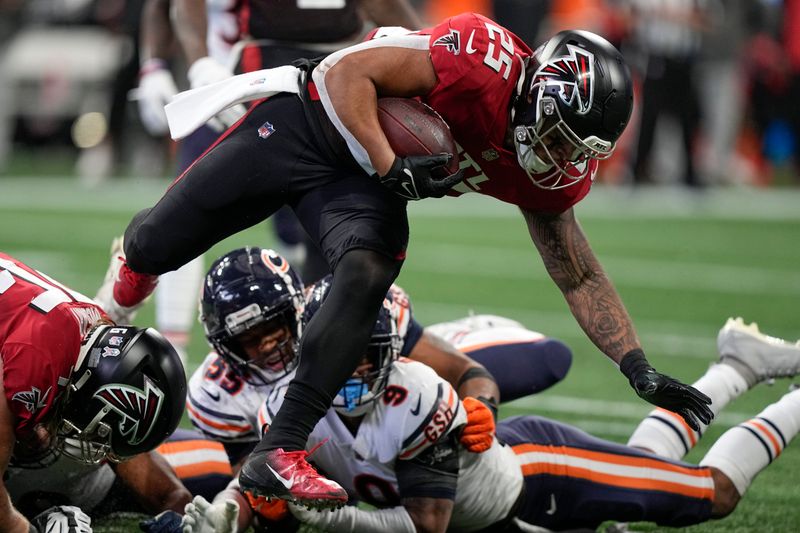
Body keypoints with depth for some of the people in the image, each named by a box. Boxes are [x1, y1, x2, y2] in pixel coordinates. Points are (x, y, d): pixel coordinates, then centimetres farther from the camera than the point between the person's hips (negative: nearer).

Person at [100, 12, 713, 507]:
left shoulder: (553, 176, -9)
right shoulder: (487, 60, -31)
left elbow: (581, 277, 2)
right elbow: (349, 73, -27)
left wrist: (640, 370, -4)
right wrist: (392, 167, -34)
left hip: (358, 184, 4)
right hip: (308, 121, -4)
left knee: (366, 282, -24)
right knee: (163, 241, 5)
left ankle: (280, 455, -21)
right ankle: (139, 253, 45)